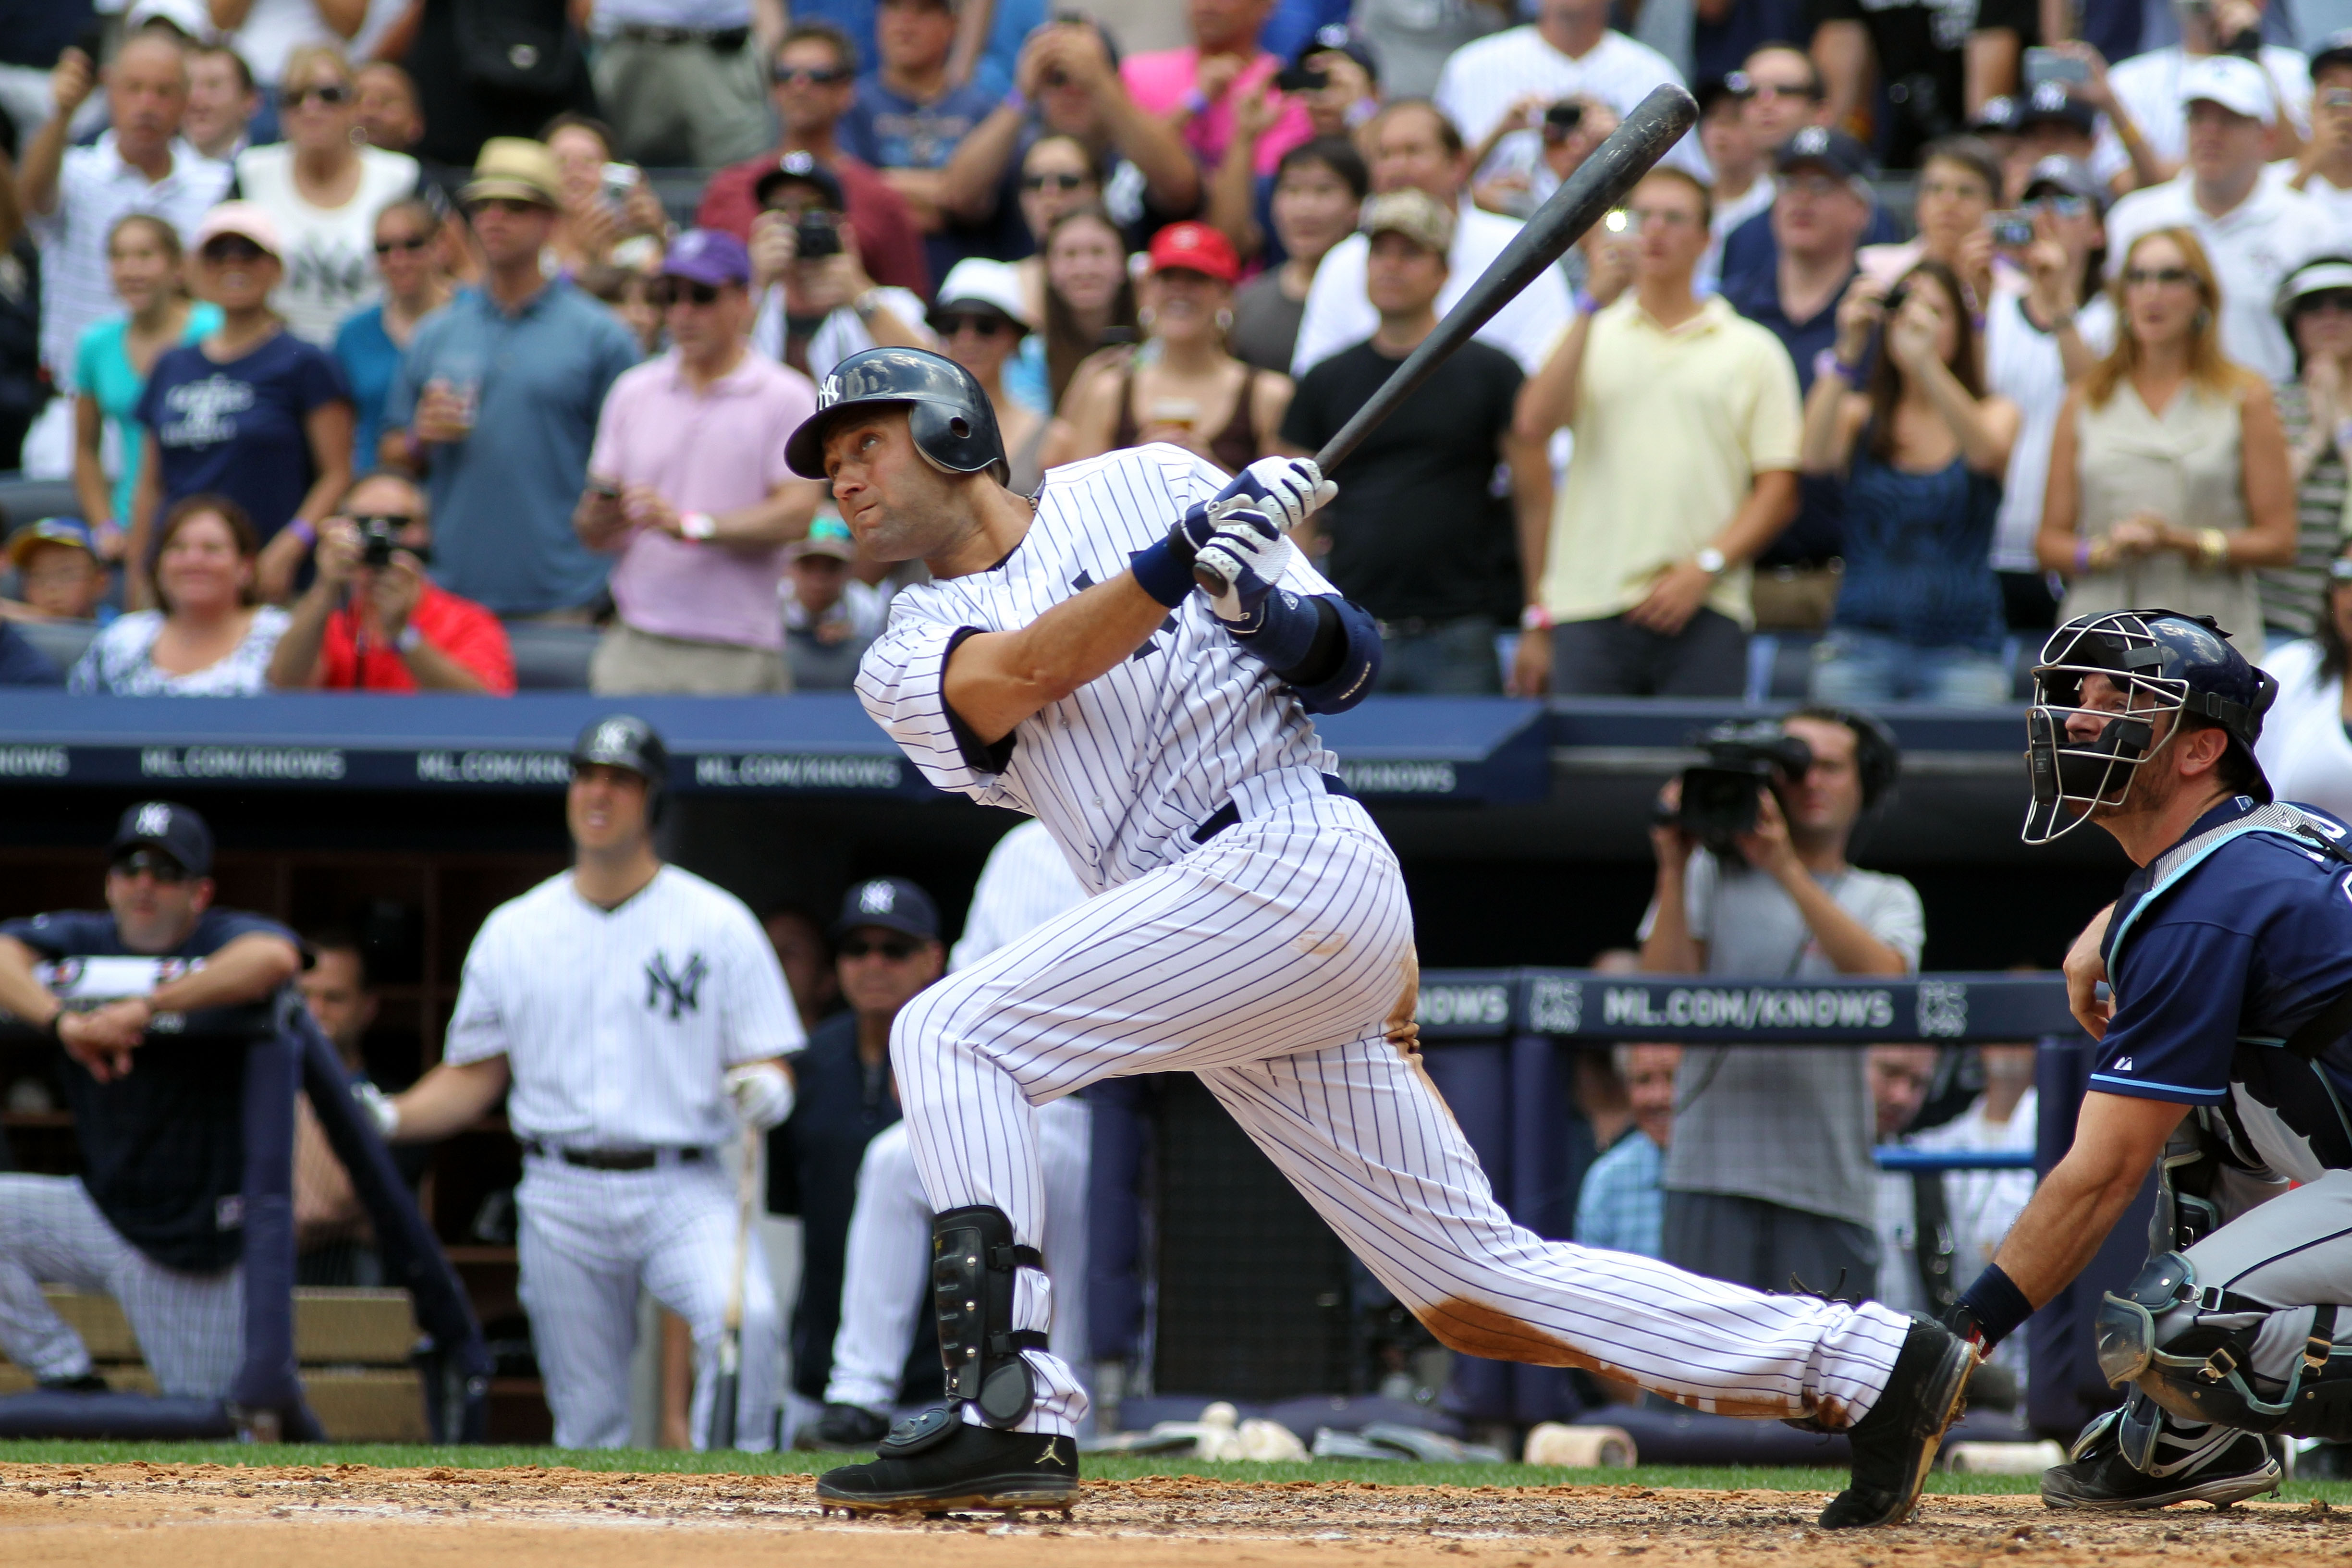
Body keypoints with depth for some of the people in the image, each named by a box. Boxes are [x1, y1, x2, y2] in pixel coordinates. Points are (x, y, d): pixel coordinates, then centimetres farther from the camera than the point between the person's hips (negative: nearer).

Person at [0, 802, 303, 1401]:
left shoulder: (224, 941, -11)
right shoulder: (80, 941, 2)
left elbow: (274, 957, -35)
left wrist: (146, 1008, -36)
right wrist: (62, 1019, -34)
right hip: (104, 1211, 4)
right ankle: (66, 1379, -6)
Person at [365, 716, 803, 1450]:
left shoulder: (718, 923, 5)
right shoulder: (513, 931, 12)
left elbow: (769, 1061, 4)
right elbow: (474, 1078, 14)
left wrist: (764, 1090, -20)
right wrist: (388, 1118, -3)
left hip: (683, 1191, -2)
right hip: (563, 1199, 3)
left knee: (747, 1317, -30)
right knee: (587, 1420, 1)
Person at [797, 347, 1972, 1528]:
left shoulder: (1141, 487, 10)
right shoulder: (907, 664, 19)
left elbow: (1346, 667, 8)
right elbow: (1023, 676, -6)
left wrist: (1279, 615, -14)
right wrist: (1182, 558, -18)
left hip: (1293, 858, -6)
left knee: (954, 1034, -17)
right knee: (1476, 1293, 2)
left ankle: (1006, 1413, -25)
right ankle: (1865, 1361, 5)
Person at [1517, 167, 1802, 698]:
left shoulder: (1752, 351, 11)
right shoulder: (1589, 335, 15)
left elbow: (1778, 493, 5)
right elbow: (1534, 424, -3)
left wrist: (1703, 568, -8)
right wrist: (1594, 304, -5)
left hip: (1702, 613, -1)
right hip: (1588, 608, 1)